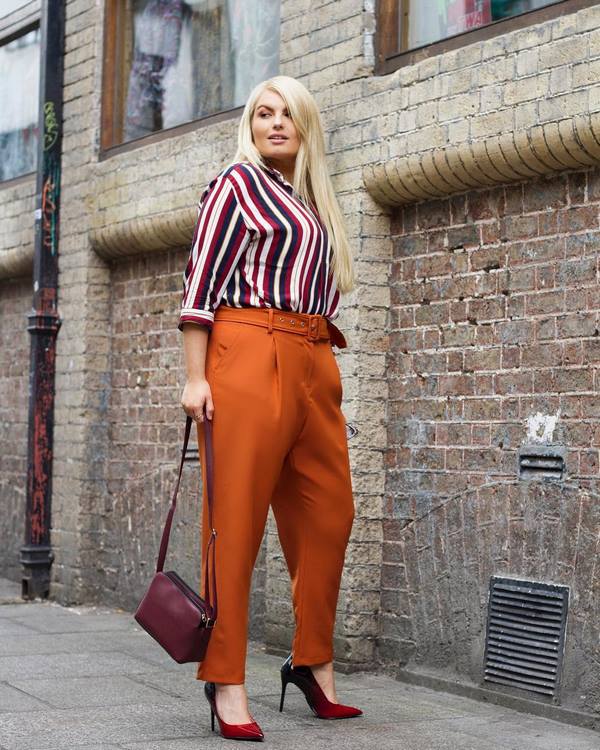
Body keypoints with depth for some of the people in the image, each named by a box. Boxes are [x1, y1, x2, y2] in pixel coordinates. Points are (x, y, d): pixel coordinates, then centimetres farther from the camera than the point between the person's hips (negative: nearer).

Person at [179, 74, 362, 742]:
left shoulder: (313, 205, 24)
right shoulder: (238, 181, 5)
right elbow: (202, 279, -3)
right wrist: (195, 376, -11)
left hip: (314, 367, 7)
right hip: (251, 355, -7)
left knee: (328, 514, 5)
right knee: (237, 516, -9)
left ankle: (313, 662, 17)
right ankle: (225, 680, -7)